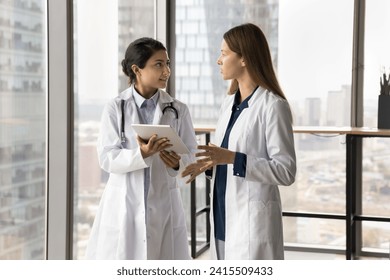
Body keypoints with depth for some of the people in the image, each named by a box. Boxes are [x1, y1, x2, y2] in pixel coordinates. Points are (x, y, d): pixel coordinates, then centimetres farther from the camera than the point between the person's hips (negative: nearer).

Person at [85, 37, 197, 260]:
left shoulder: (178, 110, 2)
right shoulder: (115, 108, -3)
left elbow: (190, 153, 2)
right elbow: (107, 158, -8)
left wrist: (177, 162, -21)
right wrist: (141, 154, -26)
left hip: (164, 205, 2)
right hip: (124, 205, -1)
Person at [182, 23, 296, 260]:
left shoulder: (273, 106, -13)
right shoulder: (229, 103, 11)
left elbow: (286, 171, -16)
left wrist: (232, 158, -23)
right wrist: (211, 163, 0)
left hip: (253, 220, -8)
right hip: (225, 217, 8)